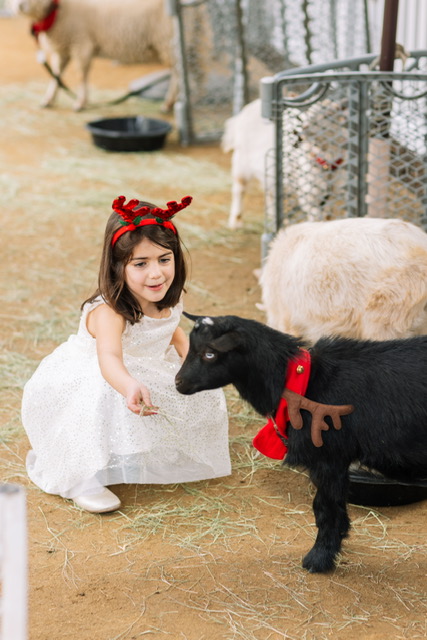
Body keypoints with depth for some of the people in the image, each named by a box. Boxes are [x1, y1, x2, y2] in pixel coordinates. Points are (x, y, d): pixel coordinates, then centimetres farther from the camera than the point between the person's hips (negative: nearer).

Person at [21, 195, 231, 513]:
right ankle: (83, 480, -24)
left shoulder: (169, 300, -13)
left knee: (201, 396, 1)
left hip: (148, 374, 8)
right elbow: (109, 358, -57)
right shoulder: (109, 311, -38)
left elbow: (175, 333, 12)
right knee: (102, 399, -39)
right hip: (91, 380, -8)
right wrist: (131, 387, -78)